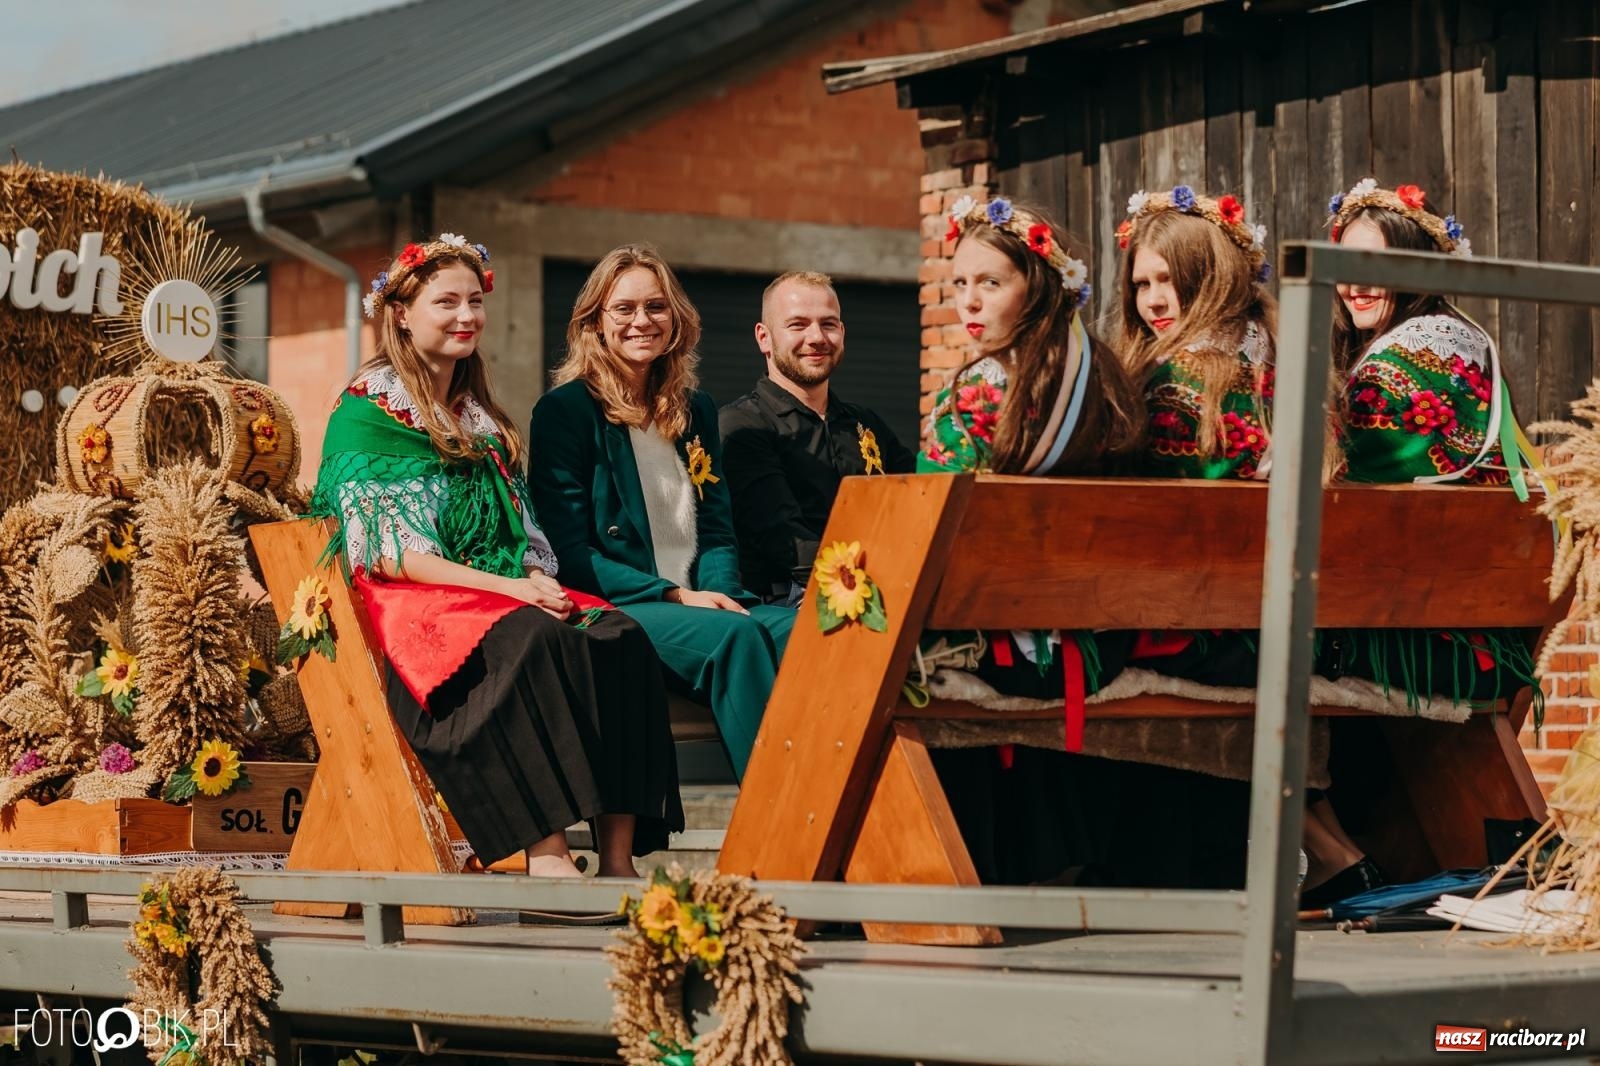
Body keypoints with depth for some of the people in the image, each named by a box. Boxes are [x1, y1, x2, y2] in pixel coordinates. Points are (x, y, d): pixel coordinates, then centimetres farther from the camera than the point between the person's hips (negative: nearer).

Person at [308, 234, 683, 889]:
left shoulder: (480, 417, 22)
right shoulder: (365, 412, 1)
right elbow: (386, 553, -9)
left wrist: (539, 580, -5)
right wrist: (502, 586, -19)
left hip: (513, 596, 6)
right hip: (413, 607, -6)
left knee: (618, 638, -24)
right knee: (529, 640, -37)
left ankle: (619, 857, -32)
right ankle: (547, 856, -41)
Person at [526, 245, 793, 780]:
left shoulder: (696, 410, 20)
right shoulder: (565, 410, 1)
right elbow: (568, 552, -5)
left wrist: (720, 592, -5)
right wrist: (673, 596, -15)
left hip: (700, 602, 5)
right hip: (612, 611, -5)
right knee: (736, 635, -35)